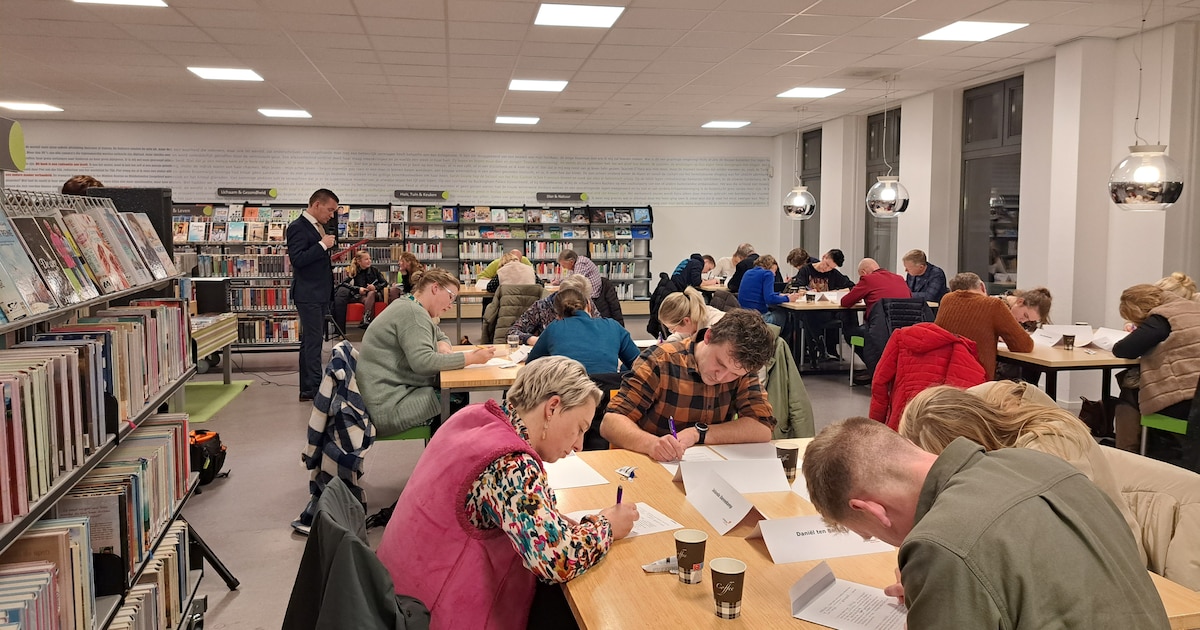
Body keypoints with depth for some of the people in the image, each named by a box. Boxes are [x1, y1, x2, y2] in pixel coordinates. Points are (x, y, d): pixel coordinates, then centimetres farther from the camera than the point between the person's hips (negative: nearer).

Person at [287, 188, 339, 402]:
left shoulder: (318, 227, 16)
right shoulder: (298, 227, -13)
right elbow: (297, 259, -23)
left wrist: (330, 261, 11)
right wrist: (323, 245, -22)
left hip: (320, 294, 10)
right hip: (308, 294, -10)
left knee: (311, 341, 12)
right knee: (313, 341, -7)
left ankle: (308, 389, 19)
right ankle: (315, 388, -3)